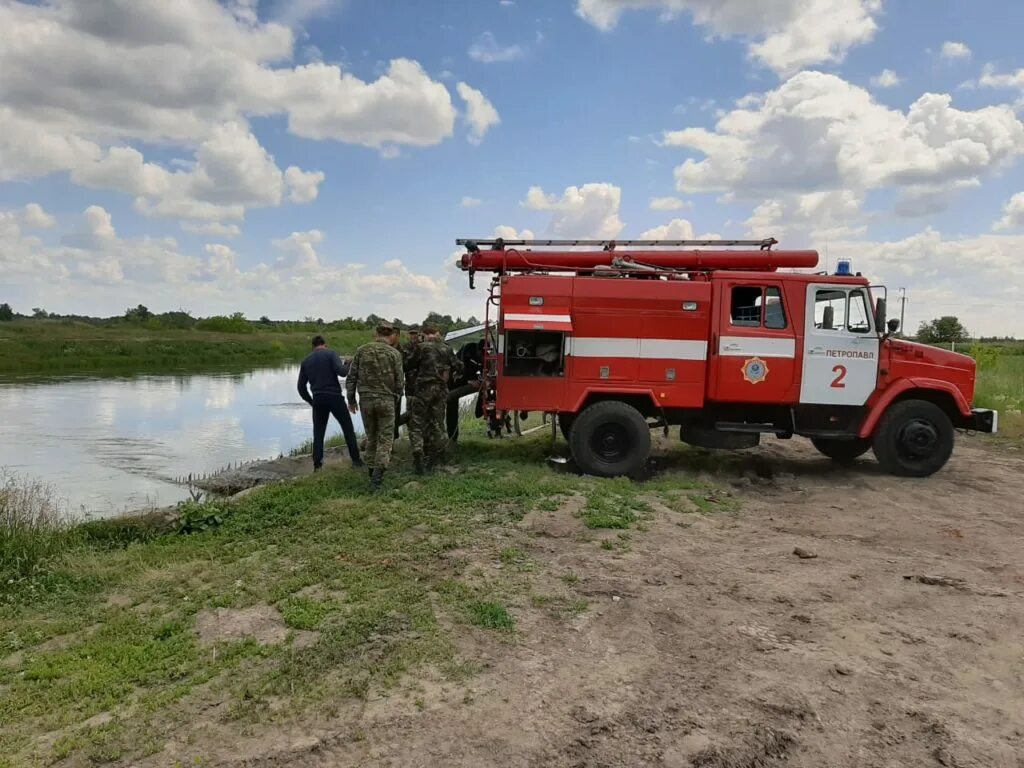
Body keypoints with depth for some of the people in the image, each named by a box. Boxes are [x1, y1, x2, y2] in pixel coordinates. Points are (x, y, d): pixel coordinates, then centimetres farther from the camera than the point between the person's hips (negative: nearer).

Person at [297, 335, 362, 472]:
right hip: (335, 397, -3)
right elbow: (341, 371, -17)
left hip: (318, 399, 3)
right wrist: (348, 365, 3)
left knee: (318, 433, 11)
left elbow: (301, 387, 11)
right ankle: (355, 460, 8)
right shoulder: (331, 353, -2)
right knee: (348, 428, 8)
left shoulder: (306, 361, 12)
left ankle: (317, 465, 5)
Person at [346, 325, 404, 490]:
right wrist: (396, 397, 16)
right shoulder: (394, 353, -4)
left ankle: (372, 472, 21)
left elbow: (351, 377, 2)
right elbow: (400, 381, -2)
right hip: (386, 400, -3)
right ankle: (378, 473, -10)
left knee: (371, 437, 17)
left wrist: (351, 399, 13)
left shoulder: (362, 350, 2)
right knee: (385, 438, 4)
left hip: (365, 400, 3)